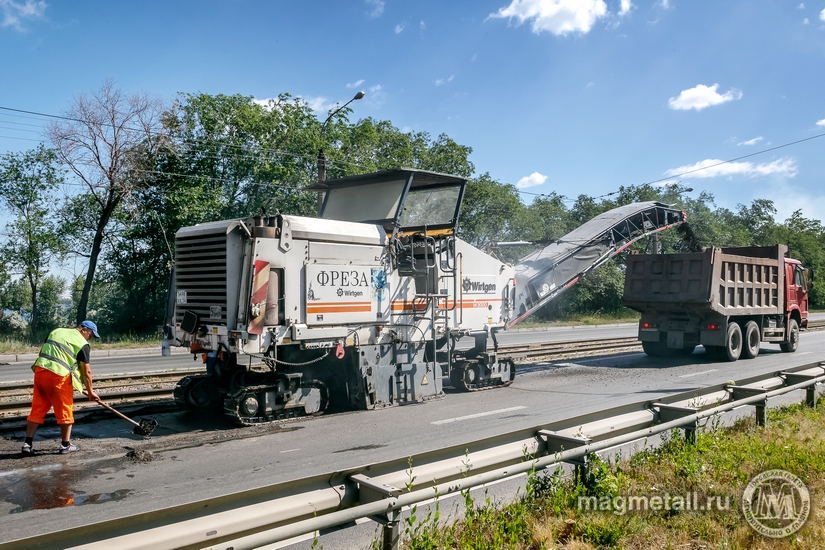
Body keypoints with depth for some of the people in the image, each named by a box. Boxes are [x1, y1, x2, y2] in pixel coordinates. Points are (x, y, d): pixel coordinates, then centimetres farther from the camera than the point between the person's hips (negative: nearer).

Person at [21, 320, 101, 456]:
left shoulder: (56, 331, 19)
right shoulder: (82, 343, 1)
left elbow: (42, 351, 21)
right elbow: (86, 371, 3)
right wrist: (90, 391, 12)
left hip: (40, 370, 6)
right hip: (59, 375, -6)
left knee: (37, 409, 13)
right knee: (65, 411, 7)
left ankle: (27, 444, 12)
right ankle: (65, 445, 16)